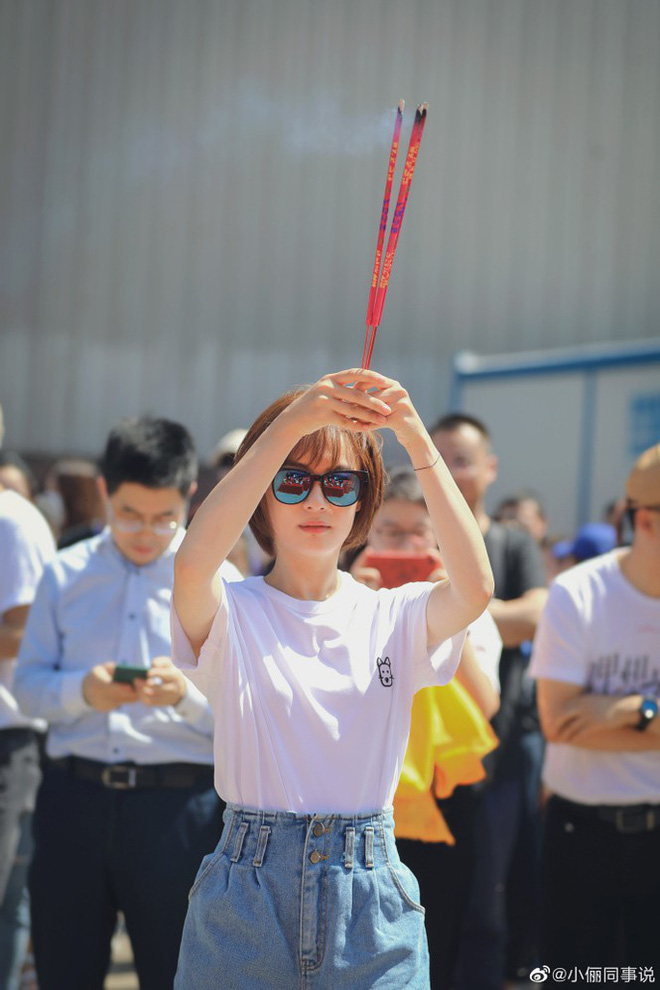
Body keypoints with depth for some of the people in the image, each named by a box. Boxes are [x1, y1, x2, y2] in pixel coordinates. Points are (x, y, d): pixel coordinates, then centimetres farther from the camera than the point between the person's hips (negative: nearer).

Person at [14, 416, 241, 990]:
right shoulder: (66, 574, 9)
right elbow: (28, 683, 6)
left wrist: (187, 695, -23)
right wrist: (81, 690, -15)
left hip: (178, 806, -2)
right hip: (73, 796, 2)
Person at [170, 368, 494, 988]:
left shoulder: (393, 618, 5)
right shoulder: (231, 615, 0)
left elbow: (475, 587, -16)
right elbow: (193, 562, -24)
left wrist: (417, 440, -22)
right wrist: (289, 426, -30)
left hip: (370, 897, 1)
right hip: (248, 886, -1)